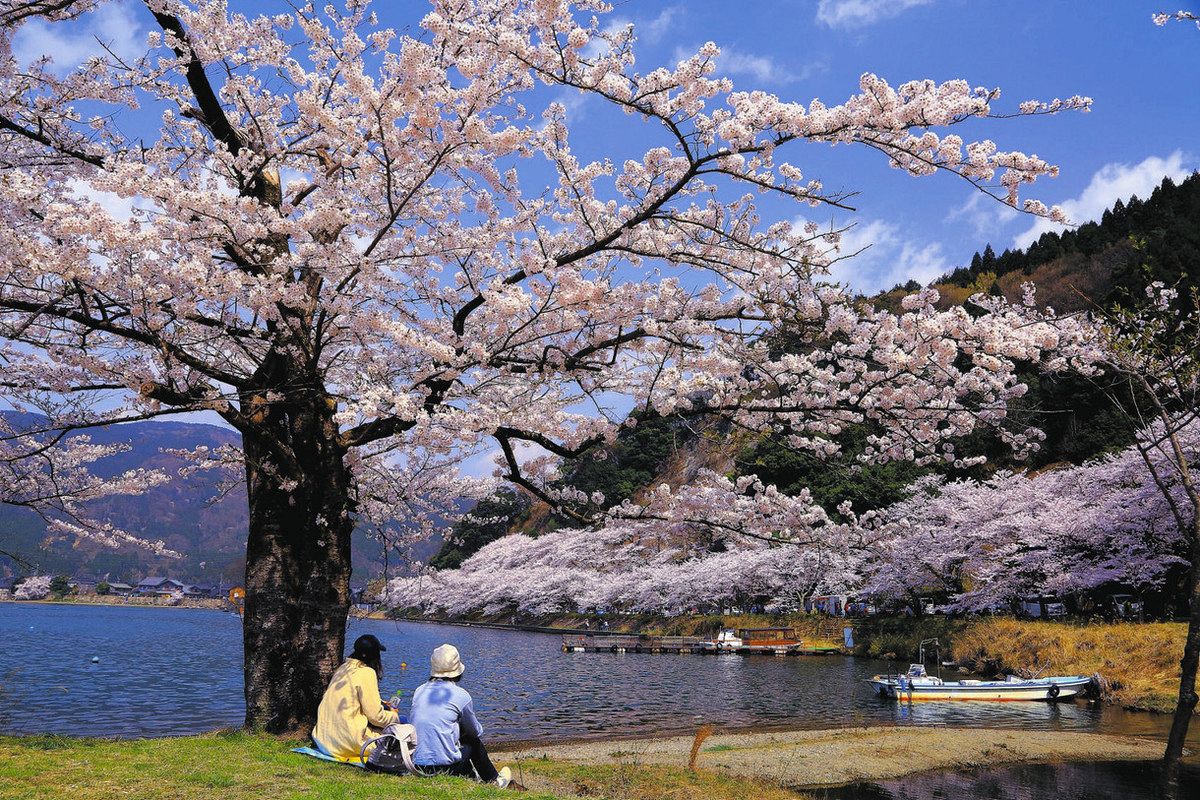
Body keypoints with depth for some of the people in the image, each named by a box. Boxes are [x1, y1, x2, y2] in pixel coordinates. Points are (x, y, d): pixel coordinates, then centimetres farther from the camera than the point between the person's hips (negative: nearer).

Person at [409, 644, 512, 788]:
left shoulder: (419, 691, 6)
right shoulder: (461, 696, -7)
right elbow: (476, 732, 7)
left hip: (416, 764, 5)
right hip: (446, 766, -5)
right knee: (474, 742, 22)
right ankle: (494, 781, 39)